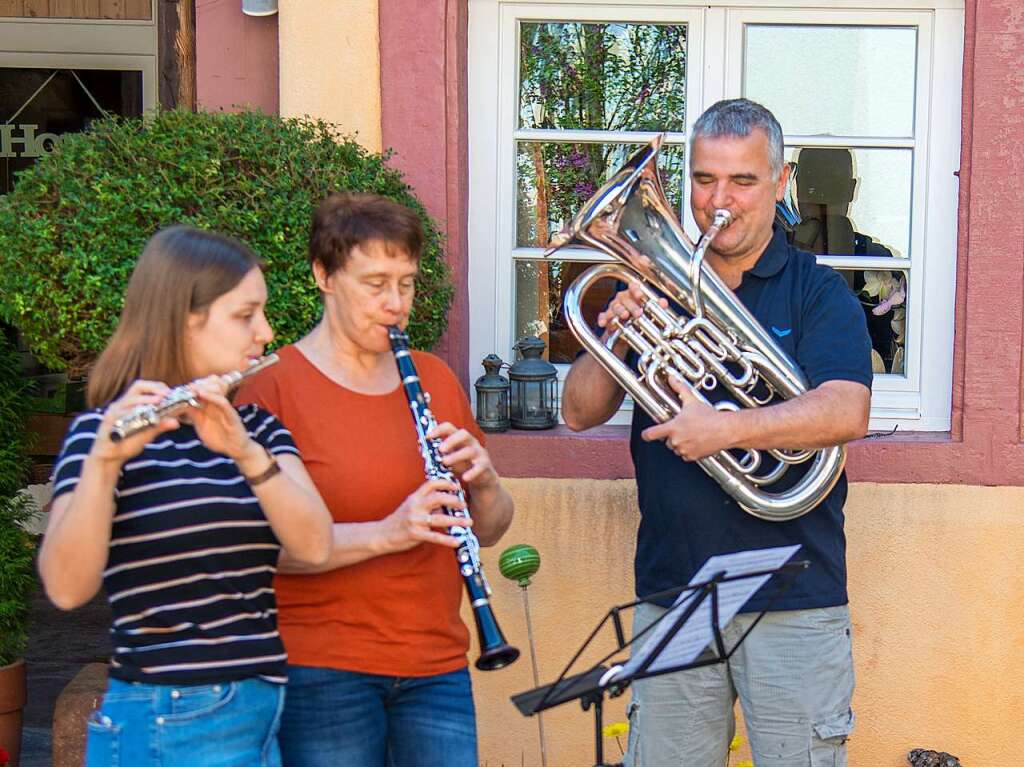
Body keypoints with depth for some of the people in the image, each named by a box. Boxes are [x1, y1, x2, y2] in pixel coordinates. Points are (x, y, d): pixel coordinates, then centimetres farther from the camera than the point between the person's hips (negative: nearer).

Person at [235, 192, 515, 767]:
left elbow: (491, 531, 13)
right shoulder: (275, 386, -6)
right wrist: (386, 533, -26)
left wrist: (482, 480, -8)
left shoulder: (435, 379, 11)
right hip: (322, 672, -4)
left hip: (437, 668, 5)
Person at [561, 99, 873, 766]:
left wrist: (724, 429, -26)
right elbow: (580, 412, 5)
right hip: (670, 594, 3)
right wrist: (618, 338, -13)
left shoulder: (819, 293, 0)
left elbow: (846, 412, -16)